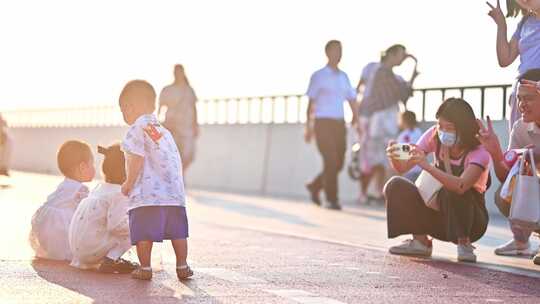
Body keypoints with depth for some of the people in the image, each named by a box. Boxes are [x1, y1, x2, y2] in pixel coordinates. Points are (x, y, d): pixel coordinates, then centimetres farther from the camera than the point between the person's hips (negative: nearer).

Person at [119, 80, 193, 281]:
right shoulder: (164, 131, 22)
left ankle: (145, 268, 4)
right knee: (177, 232, 13)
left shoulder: (137, 129, -3)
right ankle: (182, 267, 17)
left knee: (143, 233, 1)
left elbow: (137, 160, -12)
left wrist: (129, 183, -1)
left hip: (147, 195, -7)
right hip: (174, 192, 7)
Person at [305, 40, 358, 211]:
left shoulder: (343, 77, 15)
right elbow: (311, 102, -1)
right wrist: (308, 128, -6)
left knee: (339, 163, 6)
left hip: (339, 124, 6)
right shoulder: (318, 76, 0)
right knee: (331, 162, -12)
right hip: (323, 123, -6)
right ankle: (332, 200, -6)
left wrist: (357, 122, 4)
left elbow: (352, 100, 15)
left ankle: (315, 187, 27)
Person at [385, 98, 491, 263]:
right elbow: (403, 167, -13)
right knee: (395, 186, -13)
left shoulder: (479, 152, -22)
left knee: (452, 191, -36)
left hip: (472, 220, -5)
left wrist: (428, 166, -48)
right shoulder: (435, 136, -7)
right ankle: (420, 241, -5)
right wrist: (394, 157, -36)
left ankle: (464, 244, -18)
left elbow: (461, 186, -41)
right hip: (439, 216, 5)